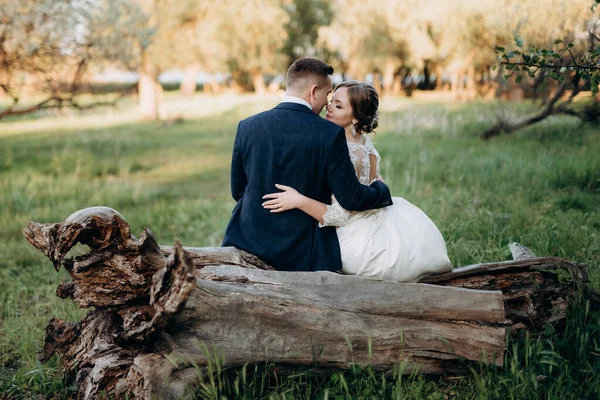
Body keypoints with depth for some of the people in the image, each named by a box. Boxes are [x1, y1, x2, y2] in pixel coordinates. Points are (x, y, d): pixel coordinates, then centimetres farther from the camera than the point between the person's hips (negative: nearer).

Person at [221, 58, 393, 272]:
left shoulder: (247, 126, -3)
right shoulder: (330, 134, -13)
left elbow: (238, 191, 8)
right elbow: (350, 199, -9)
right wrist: (382, 190, 12)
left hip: (248, 243, 4)